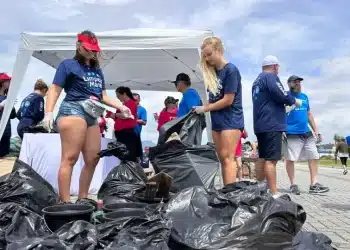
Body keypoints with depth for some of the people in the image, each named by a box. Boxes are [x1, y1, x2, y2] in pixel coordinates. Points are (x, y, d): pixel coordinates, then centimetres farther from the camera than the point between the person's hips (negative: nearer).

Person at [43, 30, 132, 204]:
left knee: (93, 159, 5)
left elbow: (103, 96, 27)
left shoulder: (97, 70, 24)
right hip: (73, 110, -7)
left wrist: (121, 106, 15)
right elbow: (55, 90, -3)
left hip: (92, 116, 8)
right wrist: (49, 112, -16)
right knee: (70, 158, -13)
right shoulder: (68, 64, 5)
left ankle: (82, 199, 16)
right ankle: (65, 202, -12)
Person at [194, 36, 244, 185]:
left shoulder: (231, 70, -11)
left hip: (231, 120, -7)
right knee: (222, 159, 8)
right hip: (217, 121, 7)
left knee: (227, 158, -10)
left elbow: (228, 100, -15)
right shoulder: (212, 72, 10)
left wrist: (205, 108, -9)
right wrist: (205, 108, -5)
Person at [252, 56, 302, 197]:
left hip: (261, 125, 10)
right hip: (272, 124, -9)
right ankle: (273, 194, -13)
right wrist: (294, 101, 1)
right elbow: (282, 95, -18)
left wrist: (284, 107, 35)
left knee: (262, 158, 12)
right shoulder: (271, 77, -7)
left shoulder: (257, 81, 21)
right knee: (271, 159, -12)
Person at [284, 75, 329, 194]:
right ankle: (293, 185, 8)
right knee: (290, 159, -3)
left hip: (307, 133, 7)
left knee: (314, 157, 3)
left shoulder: (304, 97, 18)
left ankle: (314, 185, 8)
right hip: (291, 133, -6)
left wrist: (316, 131, 17)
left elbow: (309, 115, 22)